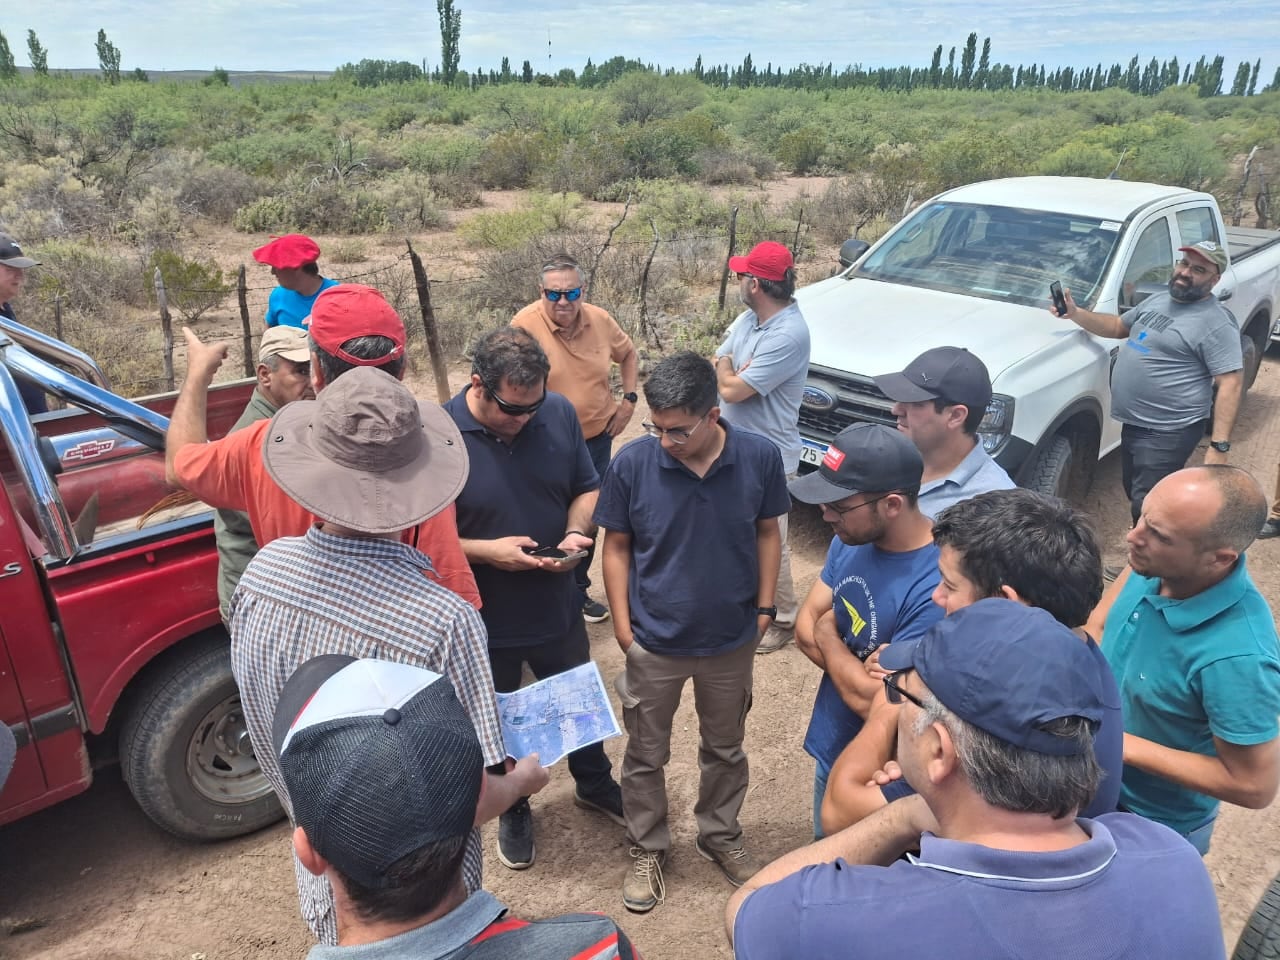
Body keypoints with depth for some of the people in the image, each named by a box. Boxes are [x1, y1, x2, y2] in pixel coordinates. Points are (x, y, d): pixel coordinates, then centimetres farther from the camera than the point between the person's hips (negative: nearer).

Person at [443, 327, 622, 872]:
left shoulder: (559, 414, -11)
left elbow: (587, 489, 1)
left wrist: (576, 534, -18)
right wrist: (486, 551, -29)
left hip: (557, 606, 3)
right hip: (484, 620, -3)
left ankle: (594, 784, 53)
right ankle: (514, 812, 48)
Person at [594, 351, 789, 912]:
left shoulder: (759, 457, -16)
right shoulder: (633, 463, -19)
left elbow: (766, 532, 0)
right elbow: (616, 546, -8)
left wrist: (764, 606, -2)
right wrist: (622, 625, -8)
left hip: (732, 640, 2)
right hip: (654, 642, -1)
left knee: (724, 748, 22)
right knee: (646, 755, 16)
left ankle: (719, 835, 48)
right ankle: (647, 848, 40)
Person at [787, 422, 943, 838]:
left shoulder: (936, 589, -34)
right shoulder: (851, 539, -9)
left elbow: (875, 703, -31)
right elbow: (805, 628, -3)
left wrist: (828, 633, -15)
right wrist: (859, 670, -21)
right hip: (831, 746, 7)